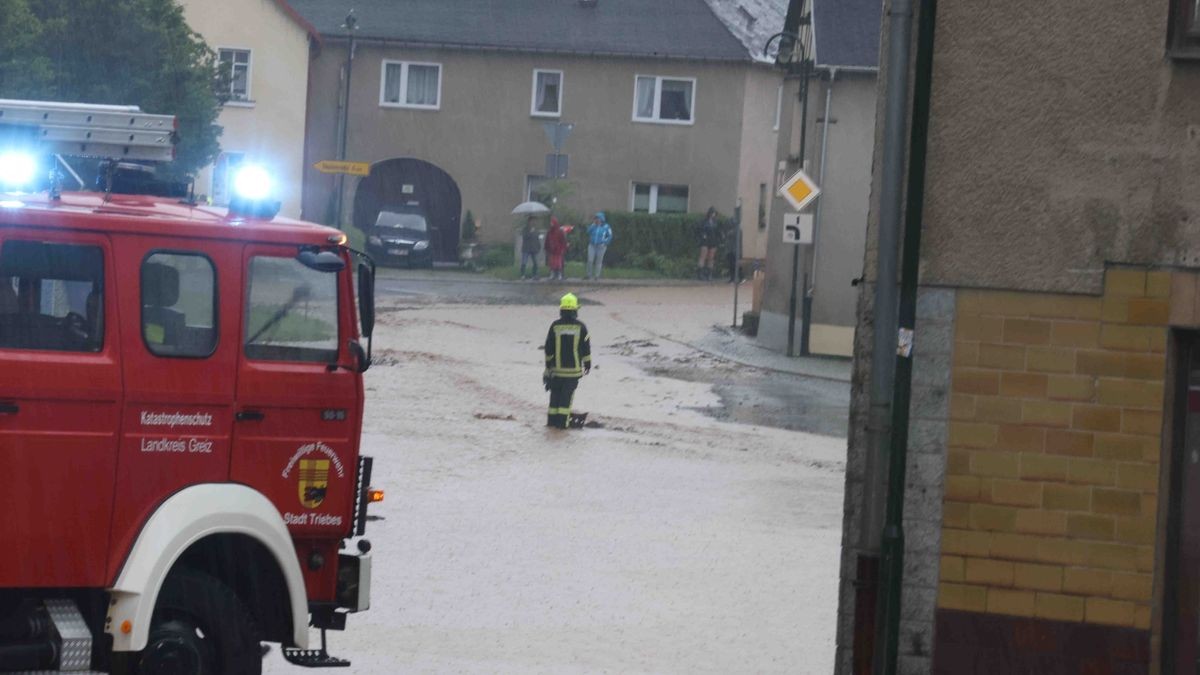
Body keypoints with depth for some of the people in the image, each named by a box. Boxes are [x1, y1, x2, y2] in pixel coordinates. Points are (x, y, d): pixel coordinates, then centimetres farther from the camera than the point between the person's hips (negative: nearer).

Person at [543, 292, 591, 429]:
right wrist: (587, 364, 10)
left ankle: (552, 420, 14)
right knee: (567, 394, 3)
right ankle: (562, 421, -1)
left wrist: (548, 365, 11)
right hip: (574, 368, -1)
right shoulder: (580, 327, -7)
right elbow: (586, 347, -2)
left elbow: (548, 349, 0)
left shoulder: (555, 326, -5)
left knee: (555, 393, 12)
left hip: (557, 367, 1)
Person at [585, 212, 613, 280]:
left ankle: (597, 275, 8)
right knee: (590, 260, -5)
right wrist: (593, 224, -9)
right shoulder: (594, 225, 8)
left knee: (599, 261, 1)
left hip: (601, 246, -2)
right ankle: (589, 274, 8)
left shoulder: (606, 227, -1)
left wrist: (605, 243, -8)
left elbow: (610, 236, 2)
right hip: (592, 245, 2)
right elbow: (588, 231, -6)